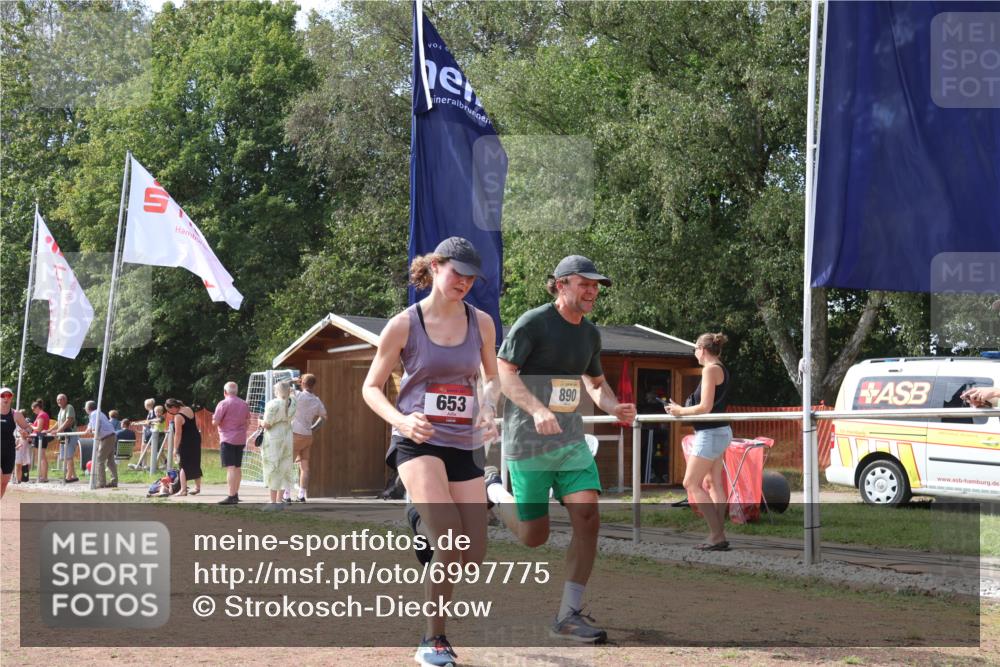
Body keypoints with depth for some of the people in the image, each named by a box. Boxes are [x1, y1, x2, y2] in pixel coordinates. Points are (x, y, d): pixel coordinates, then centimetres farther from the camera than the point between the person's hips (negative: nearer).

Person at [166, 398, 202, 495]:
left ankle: (183, 490, -7)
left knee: (184, 466, -4)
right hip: (196, 439, 8)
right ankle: (197, 487, 23)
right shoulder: (189, 409, 6)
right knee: (195, 464, 15)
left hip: (186, 443, -8)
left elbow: (178, 434, -19)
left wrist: (175, 449, -15)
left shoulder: (178, 417, -18)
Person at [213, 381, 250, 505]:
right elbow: (247, 420, 20)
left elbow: (215, 422, -12)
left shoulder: (223, 404, -10)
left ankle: (231, 496, -19)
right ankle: (235, 494, 24)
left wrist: (214, 417, 8)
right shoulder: (244, 404, 11)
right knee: (238, 467, 15)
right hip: (241, 439, 7)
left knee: (230, 468, -12)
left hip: (227, 439, -7)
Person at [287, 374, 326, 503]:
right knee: (304, 467, 7)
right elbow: (323, 417, 20)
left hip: (296, 435, -6)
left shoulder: (299, 396, -13)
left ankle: (286, 495, -4)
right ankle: (301, 495, 6)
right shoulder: (317, 401, 7)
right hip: (308, 436, 6)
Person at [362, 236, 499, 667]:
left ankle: (424, 522, 29)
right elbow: (371, 387, 2)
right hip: (417, 442, -4)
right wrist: (401, 420, -17)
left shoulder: (481, 323, 6)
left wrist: (487, 410, -2)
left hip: (465, 445, 4)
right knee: (450, 536, -24)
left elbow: (492, 377, 19)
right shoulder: (404, 325, -3)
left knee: (473, 556, -2)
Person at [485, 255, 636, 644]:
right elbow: (503, 371, -16)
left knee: (588, 517, -12)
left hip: (571, 441, 6)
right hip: (528, 442, -6)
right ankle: (493, 491, 33)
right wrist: (537, 410, -31)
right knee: (535, 536, 2)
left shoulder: (590, 333, 11)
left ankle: (568, 616, -3)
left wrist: (615, 408, 1)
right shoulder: (533, 323, -10)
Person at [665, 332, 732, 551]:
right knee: (713, 484, 10)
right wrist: (683, 409, 13)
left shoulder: (710, 369, -15)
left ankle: (717, 536, -9)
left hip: (711, 434, -10)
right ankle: (719, 535, 10)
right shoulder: (722, 369, 15)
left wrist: (680, 411, -6)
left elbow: (705, 407, -20)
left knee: (691, 483, -6)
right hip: (720, 432, 10)